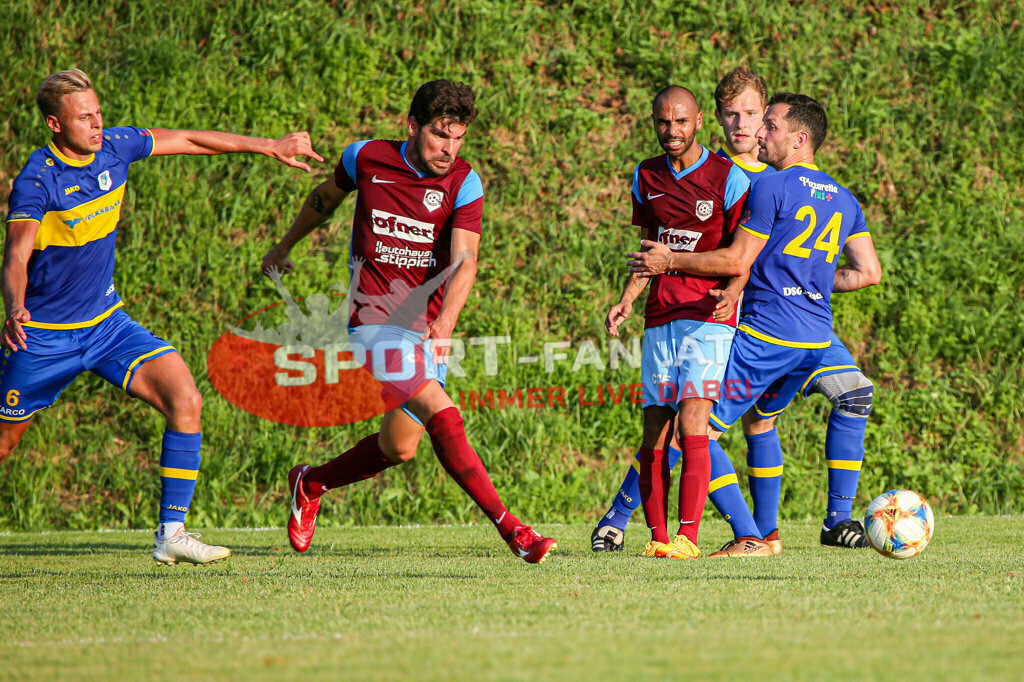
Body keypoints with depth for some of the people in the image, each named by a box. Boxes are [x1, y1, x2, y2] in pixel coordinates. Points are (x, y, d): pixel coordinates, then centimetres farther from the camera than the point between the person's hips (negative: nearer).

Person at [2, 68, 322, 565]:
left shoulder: (113, 148, -3)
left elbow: (186, 140, 11)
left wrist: (268, 146, 15)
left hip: (105, 321, 5)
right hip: (43, 336, -5)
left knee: (185, 401, -15)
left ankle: (171, 534, -12)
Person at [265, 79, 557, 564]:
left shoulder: (464, 184, -5)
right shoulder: (366, 159, -3)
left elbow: (464, 262, -18)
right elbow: (326, 197, 19)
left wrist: (445, 322, -35)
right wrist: (285, 246, 32)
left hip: (427, 328, 3)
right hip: (374, 320, -3)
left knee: (399, 448, 7)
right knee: (441, 415, -22)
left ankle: (310, 485, 34)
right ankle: (509, 527, -23)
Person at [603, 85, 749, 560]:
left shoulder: (728, 178, -3)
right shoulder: (646, 178, 13)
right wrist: (626, 300, 10)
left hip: (709, 315, -5)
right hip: (660, 318, 5)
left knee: (692, 422, -18)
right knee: (654, 430, 0)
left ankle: (688, 536, -19)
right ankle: (657, 535, 7)